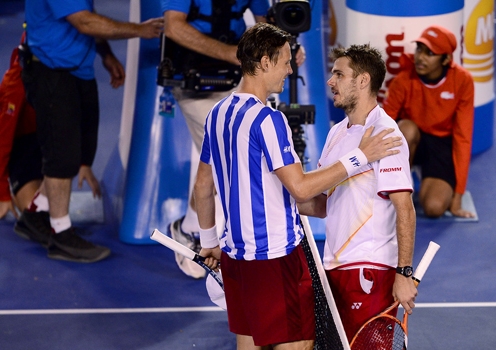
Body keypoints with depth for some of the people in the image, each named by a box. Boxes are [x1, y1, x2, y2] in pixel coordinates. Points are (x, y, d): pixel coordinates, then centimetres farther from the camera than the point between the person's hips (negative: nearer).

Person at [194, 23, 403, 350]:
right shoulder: (267, 119, -18)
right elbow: (301, 188, -21)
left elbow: (203, 186, 16)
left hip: (235, 252, 9)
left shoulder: (218, 114, 8)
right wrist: (360, 157, -16)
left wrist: (210, 241, 27)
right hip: (275, 255, -9)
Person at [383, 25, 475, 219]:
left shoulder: (462, 80, -19)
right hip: (410, 142, 1)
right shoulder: (404, 79, -20)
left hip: (443, 144, -1)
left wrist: (458, 196, -18)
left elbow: (462, 137, -17)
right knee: (407, 128, -37)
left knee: (434, 208, -26)